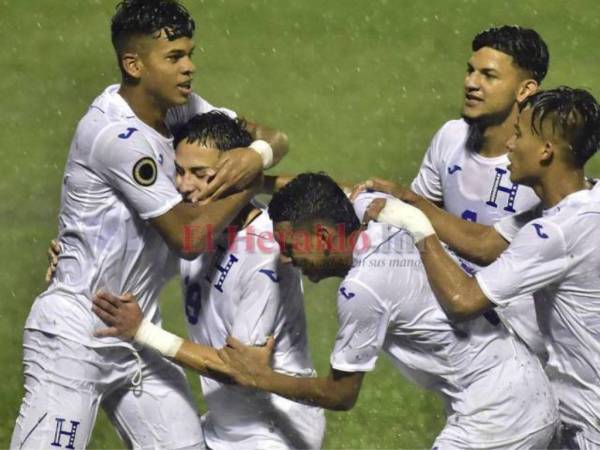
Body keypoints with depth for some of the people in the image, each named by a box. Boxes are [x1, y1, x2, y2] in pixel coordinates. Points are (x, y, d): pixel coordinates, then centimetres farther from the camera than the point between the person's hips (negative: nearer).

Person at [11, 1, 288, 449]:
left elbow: (274, 138, 8)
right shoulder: (117, 135, -22)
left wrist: (258, 153, -15)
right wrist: (251, 182, -8)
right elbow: (188, 236, -20)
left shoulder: (178, 107, 4)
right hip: (75, 339, -9)